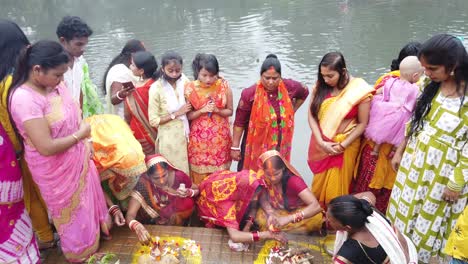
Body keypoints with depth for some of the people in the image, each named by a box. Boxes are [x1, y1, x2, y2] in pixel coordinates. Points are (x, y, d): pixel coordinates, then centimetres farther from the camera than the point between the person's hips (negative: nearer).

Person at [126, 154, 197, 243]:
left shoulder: (178, 176, -21)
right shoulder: (143, 185, -25)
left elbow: (197, 190, -2)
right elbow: (130, 215, -28)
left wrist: (188, 192, -24)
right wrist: (138, 227, -50)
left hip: (178, 220, 3)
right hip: (153, 226, -2)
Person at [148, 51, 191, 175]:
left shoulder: (184, 81, -2)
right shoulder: (156, 88, -14)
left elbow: (193, 104, 13)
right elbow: (153, 121, -13)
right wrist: (177, 113, -16)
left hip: (186, 134, 4)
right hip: (169, 138, -4)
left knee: (186, 171, 13)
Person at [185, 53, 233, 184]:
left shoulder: (224, 86, -10)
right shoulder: (190, 89, -10)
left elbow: (230, 111, -1)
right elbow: (188, 115, -4)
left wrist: (217, 110, -21)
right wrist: (202, 110, -21)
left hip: (220, 137, 0)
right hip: (199, 138, 0)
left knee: (220, 171, 12)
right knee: (200, 171, 11)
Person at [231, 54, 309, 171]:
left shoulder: (290, 87, -8)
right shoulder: (250, 94, -16)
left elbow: (304, 93, 16)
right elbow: (239, 122, -9)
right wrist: (235, 147, -7)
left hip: (280, 146, 3)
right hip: (256, 146, -2)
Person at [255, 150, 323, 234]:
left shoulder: (294, 180, -29)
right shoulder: (263, 178, -19)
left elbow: (316, 206, -38)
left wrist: (288, 218, -49)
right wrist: (270, 214, -28)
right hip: (277, 212, 4)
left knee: (317, 218, -33)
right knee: (260, 219, -26)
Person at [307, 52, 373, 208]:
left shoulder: (359, 90, -15)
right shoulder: (321, 86, -6)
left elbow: (362, 123, -11)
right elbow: (312, 115, -5)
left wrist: (342, 145, -15)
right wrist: (321, 142, -15)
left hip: (345, 144, -3)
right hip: (321, 144, 3)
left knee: (335, 188, 9)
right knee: (318, 184, 18)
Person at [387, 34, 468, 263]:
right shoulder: (430, 86, -4)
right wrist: (400, 152, 11)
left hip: (443, 171, -6)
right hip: (415, 161, 6)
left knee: (429, 220, 15)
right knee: (405, 209, 21)